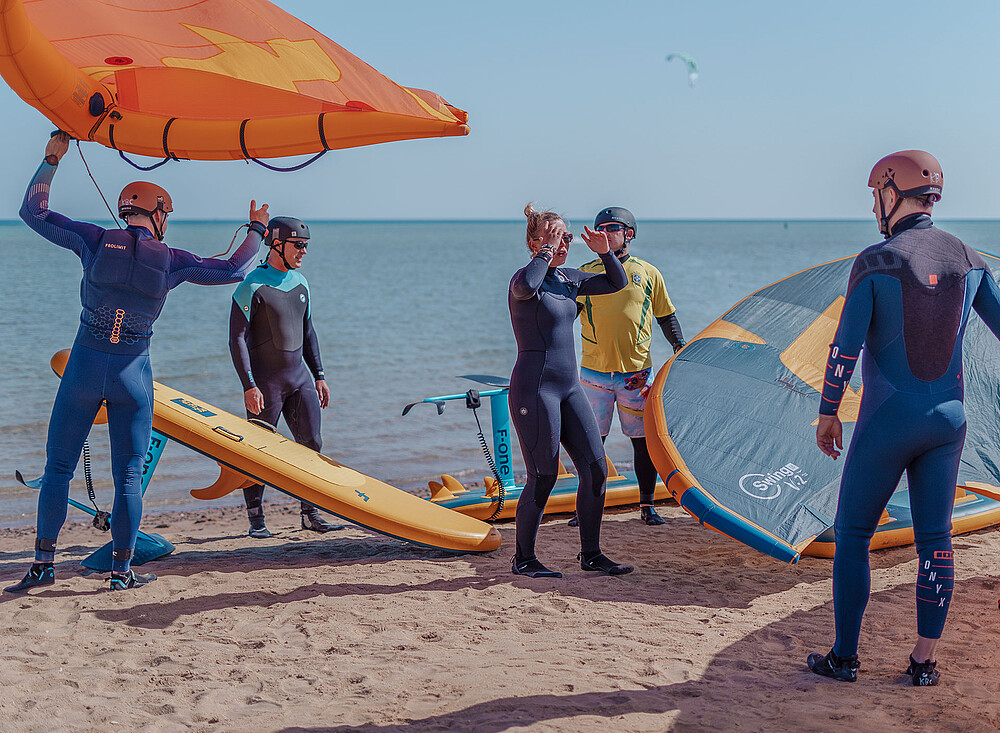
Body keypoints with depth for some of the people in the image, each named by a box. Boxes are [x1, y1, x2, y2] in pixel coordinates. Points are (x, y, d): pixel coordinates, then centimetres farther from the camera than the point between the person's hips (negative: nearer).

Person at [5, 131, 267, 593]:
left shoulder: (97, 241, 0)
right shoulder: (171, 261, -1)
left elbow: (32, 212, 9)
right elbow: (234, 270, 7)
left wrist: (51, 160, 15)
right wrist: (256, 230, 21)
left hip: (85, 365, 1)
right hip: (133, 374, 0)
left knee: (58, 468, 10)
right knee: (128, 477, 7)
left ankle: (44, 563, 10)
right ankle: (122, 571, 10)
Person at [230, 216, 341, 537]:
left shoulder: (300, 283, 11)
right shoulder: (253, 286, -10)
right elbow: (237, 339, -13)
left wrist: (318, 375, 16)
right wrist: (249, 385, -19)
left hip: (299, 377, 6)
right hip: (265, 381, -6)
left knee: (311, 443, 3)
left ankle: (310, 513, 13)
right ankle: (256, 519, 11)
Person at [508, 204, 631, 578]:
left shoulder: (568, 278, 13)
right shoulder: (525, 277, -10)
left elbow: (617, 283, 20)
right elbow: (526, 286, -36)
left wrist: (605, 253, 3)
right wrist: (547, 252, -22)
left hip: (569, 386, 8)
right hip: (534, 387, -8)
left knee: (596, 469, 5)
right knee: (543, 477, -5)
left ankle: (591, 554, 17)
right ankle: (523, 558, 11)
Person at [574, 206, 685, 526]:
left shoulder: (647, 273, 7)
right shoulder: (586, 273, 7)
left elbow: (667, 317, 14)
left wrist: (680, 348, 5)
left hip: (636, 373, 0)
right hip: (594, 372, 0)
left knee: (644, 440, 2)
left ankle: (647, 505, 15)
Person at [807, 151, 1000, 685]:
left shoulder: (873, 263, -12)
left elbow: (846, 348, -13)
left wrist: (827, 413, -2)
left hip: (885, 423, -4)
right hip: (948, 421, 4)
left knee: (852, 536, 9)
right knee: (935, 541, 11)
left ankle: (844, 657, 13)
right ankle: (924, 662, 15)